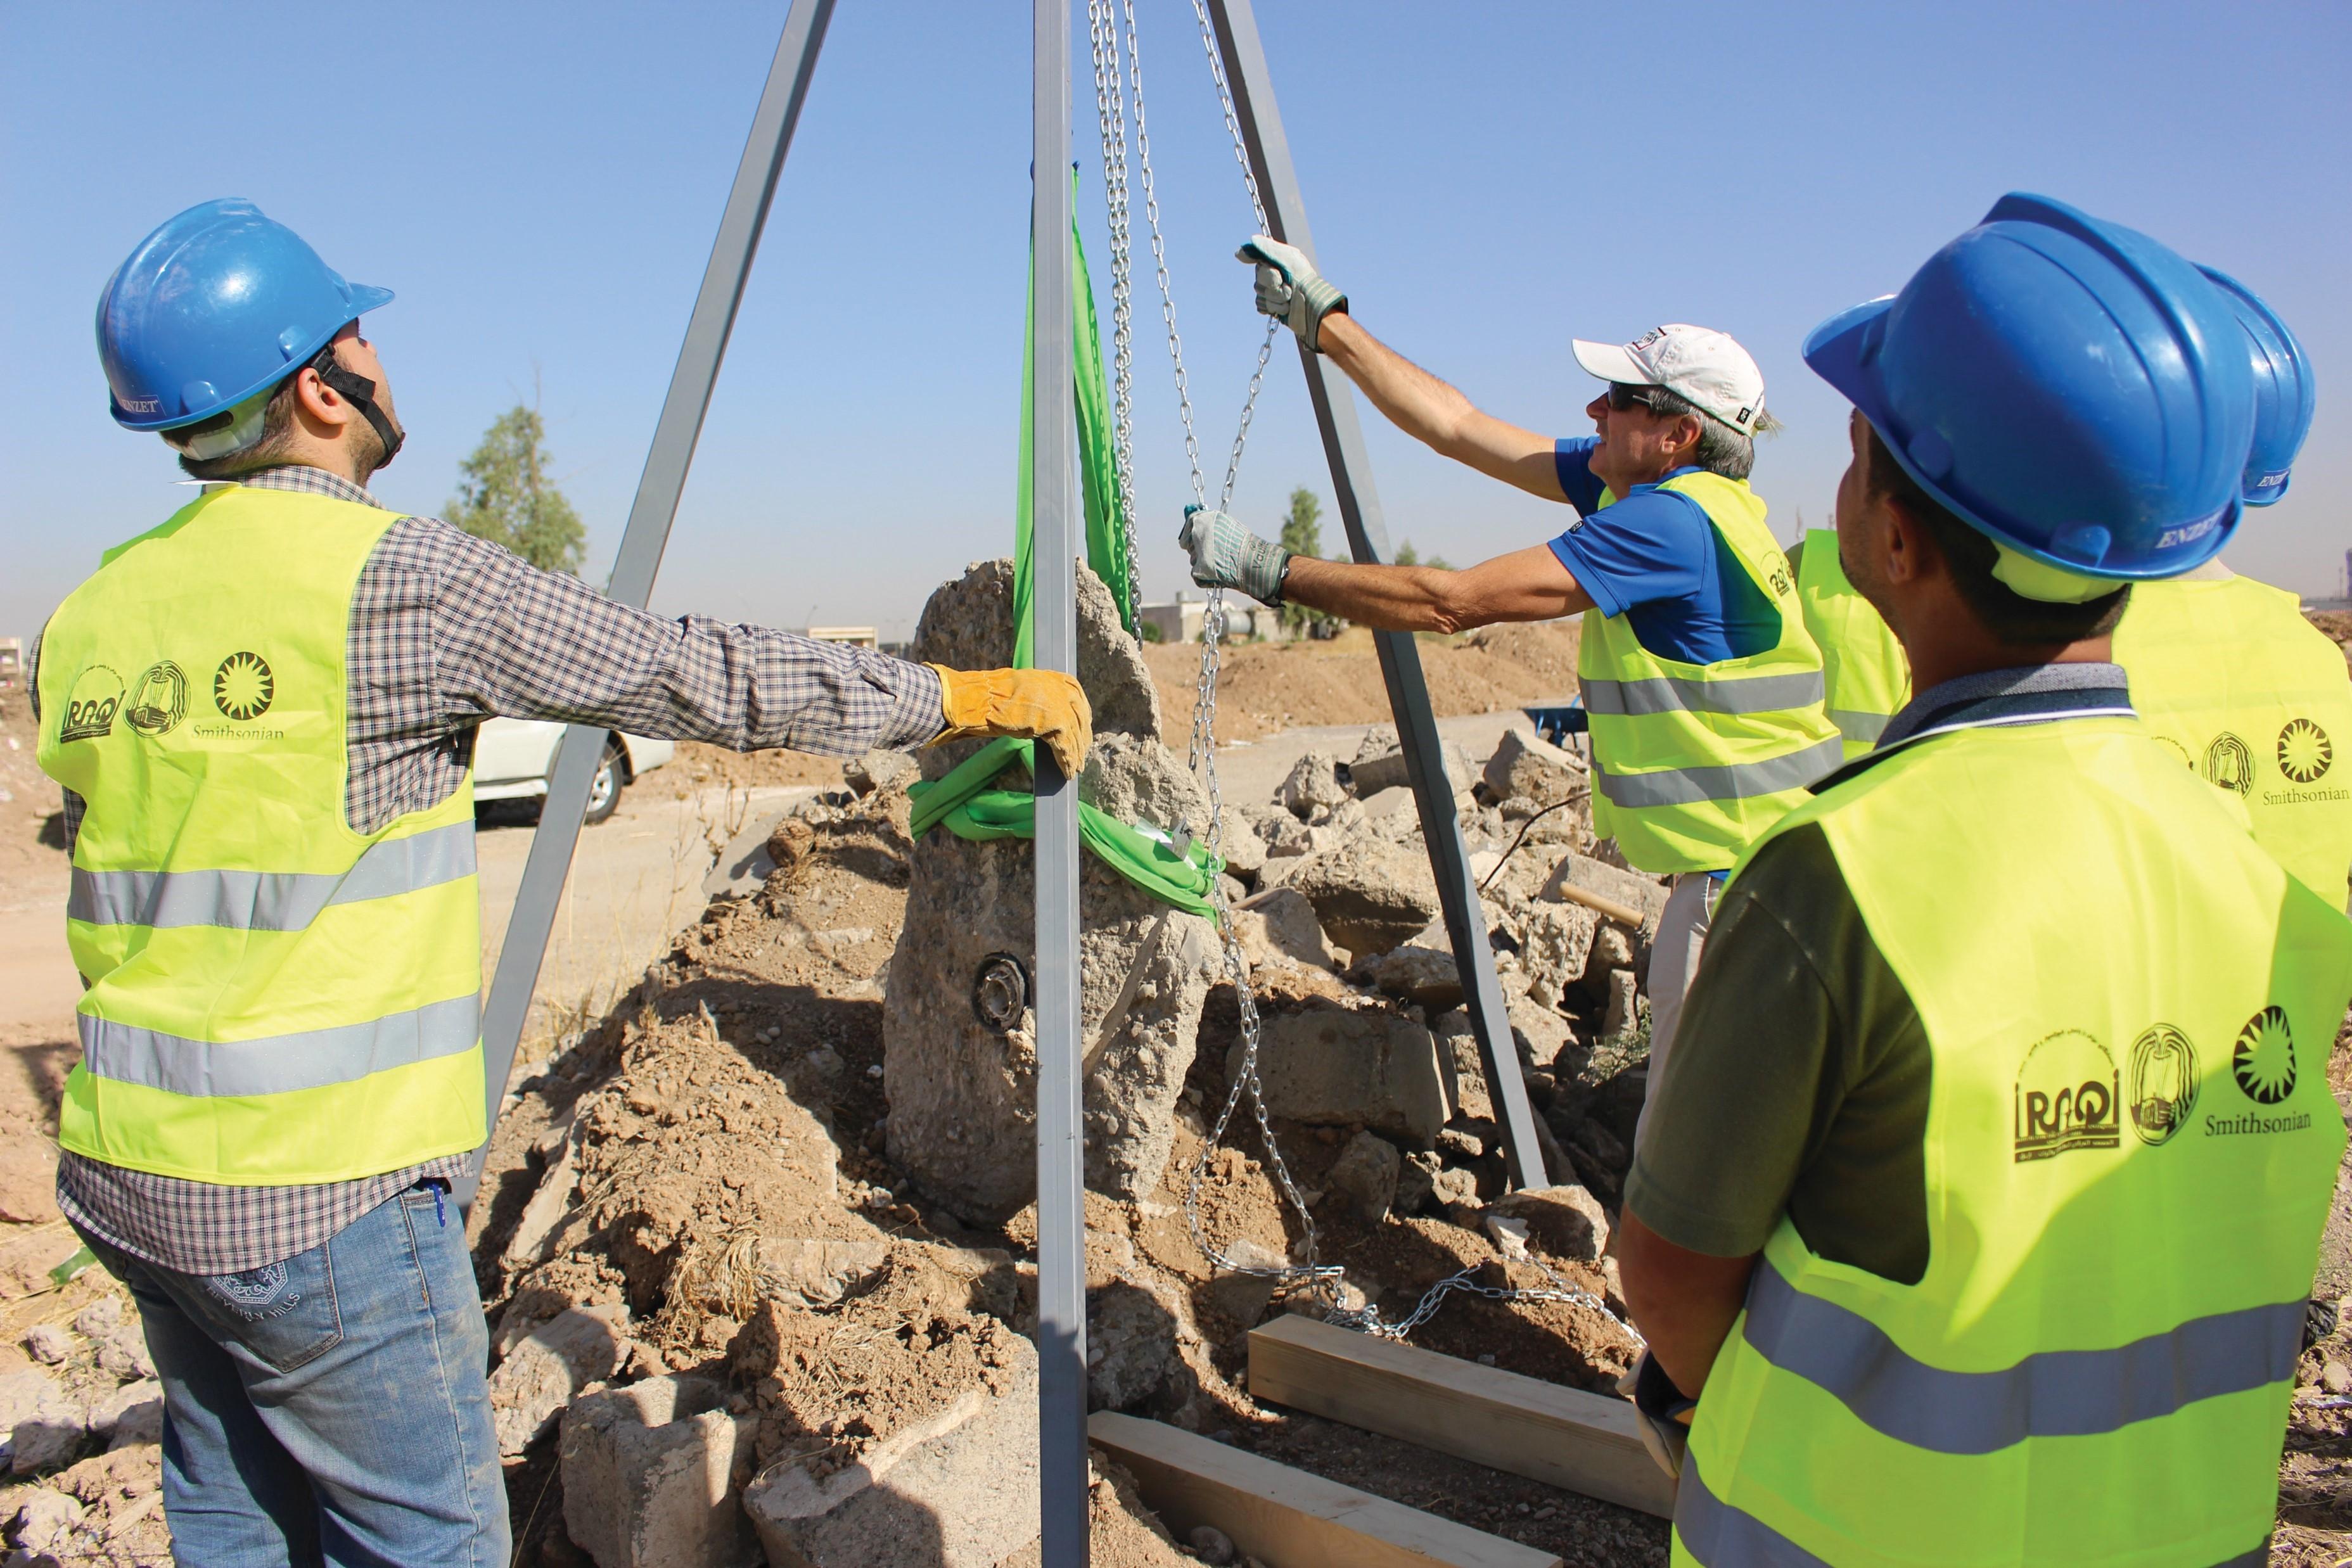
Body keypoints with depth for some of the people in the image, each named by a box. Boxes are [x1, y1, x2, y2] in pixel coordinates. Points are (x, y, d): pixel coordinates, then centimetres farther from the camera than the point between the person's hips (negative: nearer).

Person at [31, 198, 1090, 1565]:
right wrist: (966, 696, -2)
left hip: (128, 1172, 8)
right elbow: (697, 679, -12)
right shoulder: (394, 576, -15)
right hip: (314, 1194, -8)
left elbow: (140, 877, 13)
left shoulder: (91, 616, 7)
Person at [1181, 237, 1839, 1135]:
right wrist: (1324, 320, 11)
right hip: (1732, 862, 10)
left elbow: (1452, 603, -25)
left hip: (1747, 867, -10)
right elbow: (1457, 428, 9)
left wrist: (1270, 571, -20)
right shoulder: (1641, 488, 9)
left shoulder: (1675, 521, -21)